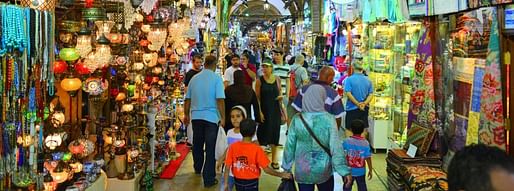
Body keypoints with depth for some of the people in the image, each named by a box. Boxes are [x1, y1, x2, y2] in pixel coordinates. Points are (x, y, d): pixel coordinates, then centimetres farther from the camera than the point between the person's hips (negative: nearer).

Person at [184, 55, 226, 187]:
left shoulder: (194, 78, 5)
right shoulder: (216, 78, -9)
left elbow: (188, 99, 10)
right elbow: (220, 99, -15)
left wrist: (186, 114, 23)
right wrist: (223, 117, -8)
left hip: (196, 116, 5)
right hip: (211, 117, -4)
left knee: (197, 144, 22)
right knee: (210, 148, 0)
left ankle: (198, 168, 41)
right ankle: (209, 179, 1)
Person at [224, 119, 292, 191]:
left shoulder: (233, 147, -11)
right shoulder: (257, 149, -20)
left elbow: (227, 167, -9)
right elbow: (266, 169, -18)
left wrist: (226, 184, 0)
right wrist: (281, 175, -7)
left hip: (238, 181, 3)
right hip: (251, 183, -3)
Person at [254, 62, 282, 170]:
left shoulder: (277, 79, 5)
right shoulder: (260, 81, -4)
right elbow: (257, 97, -5)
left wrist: (281, 97, -5)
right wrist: (259, 112, -13)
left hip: (275, 110, 3)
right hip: (264, 110, -3)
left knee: (275, 134, 6)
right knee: (263, 133, 0)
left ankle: (274, 160, 17)